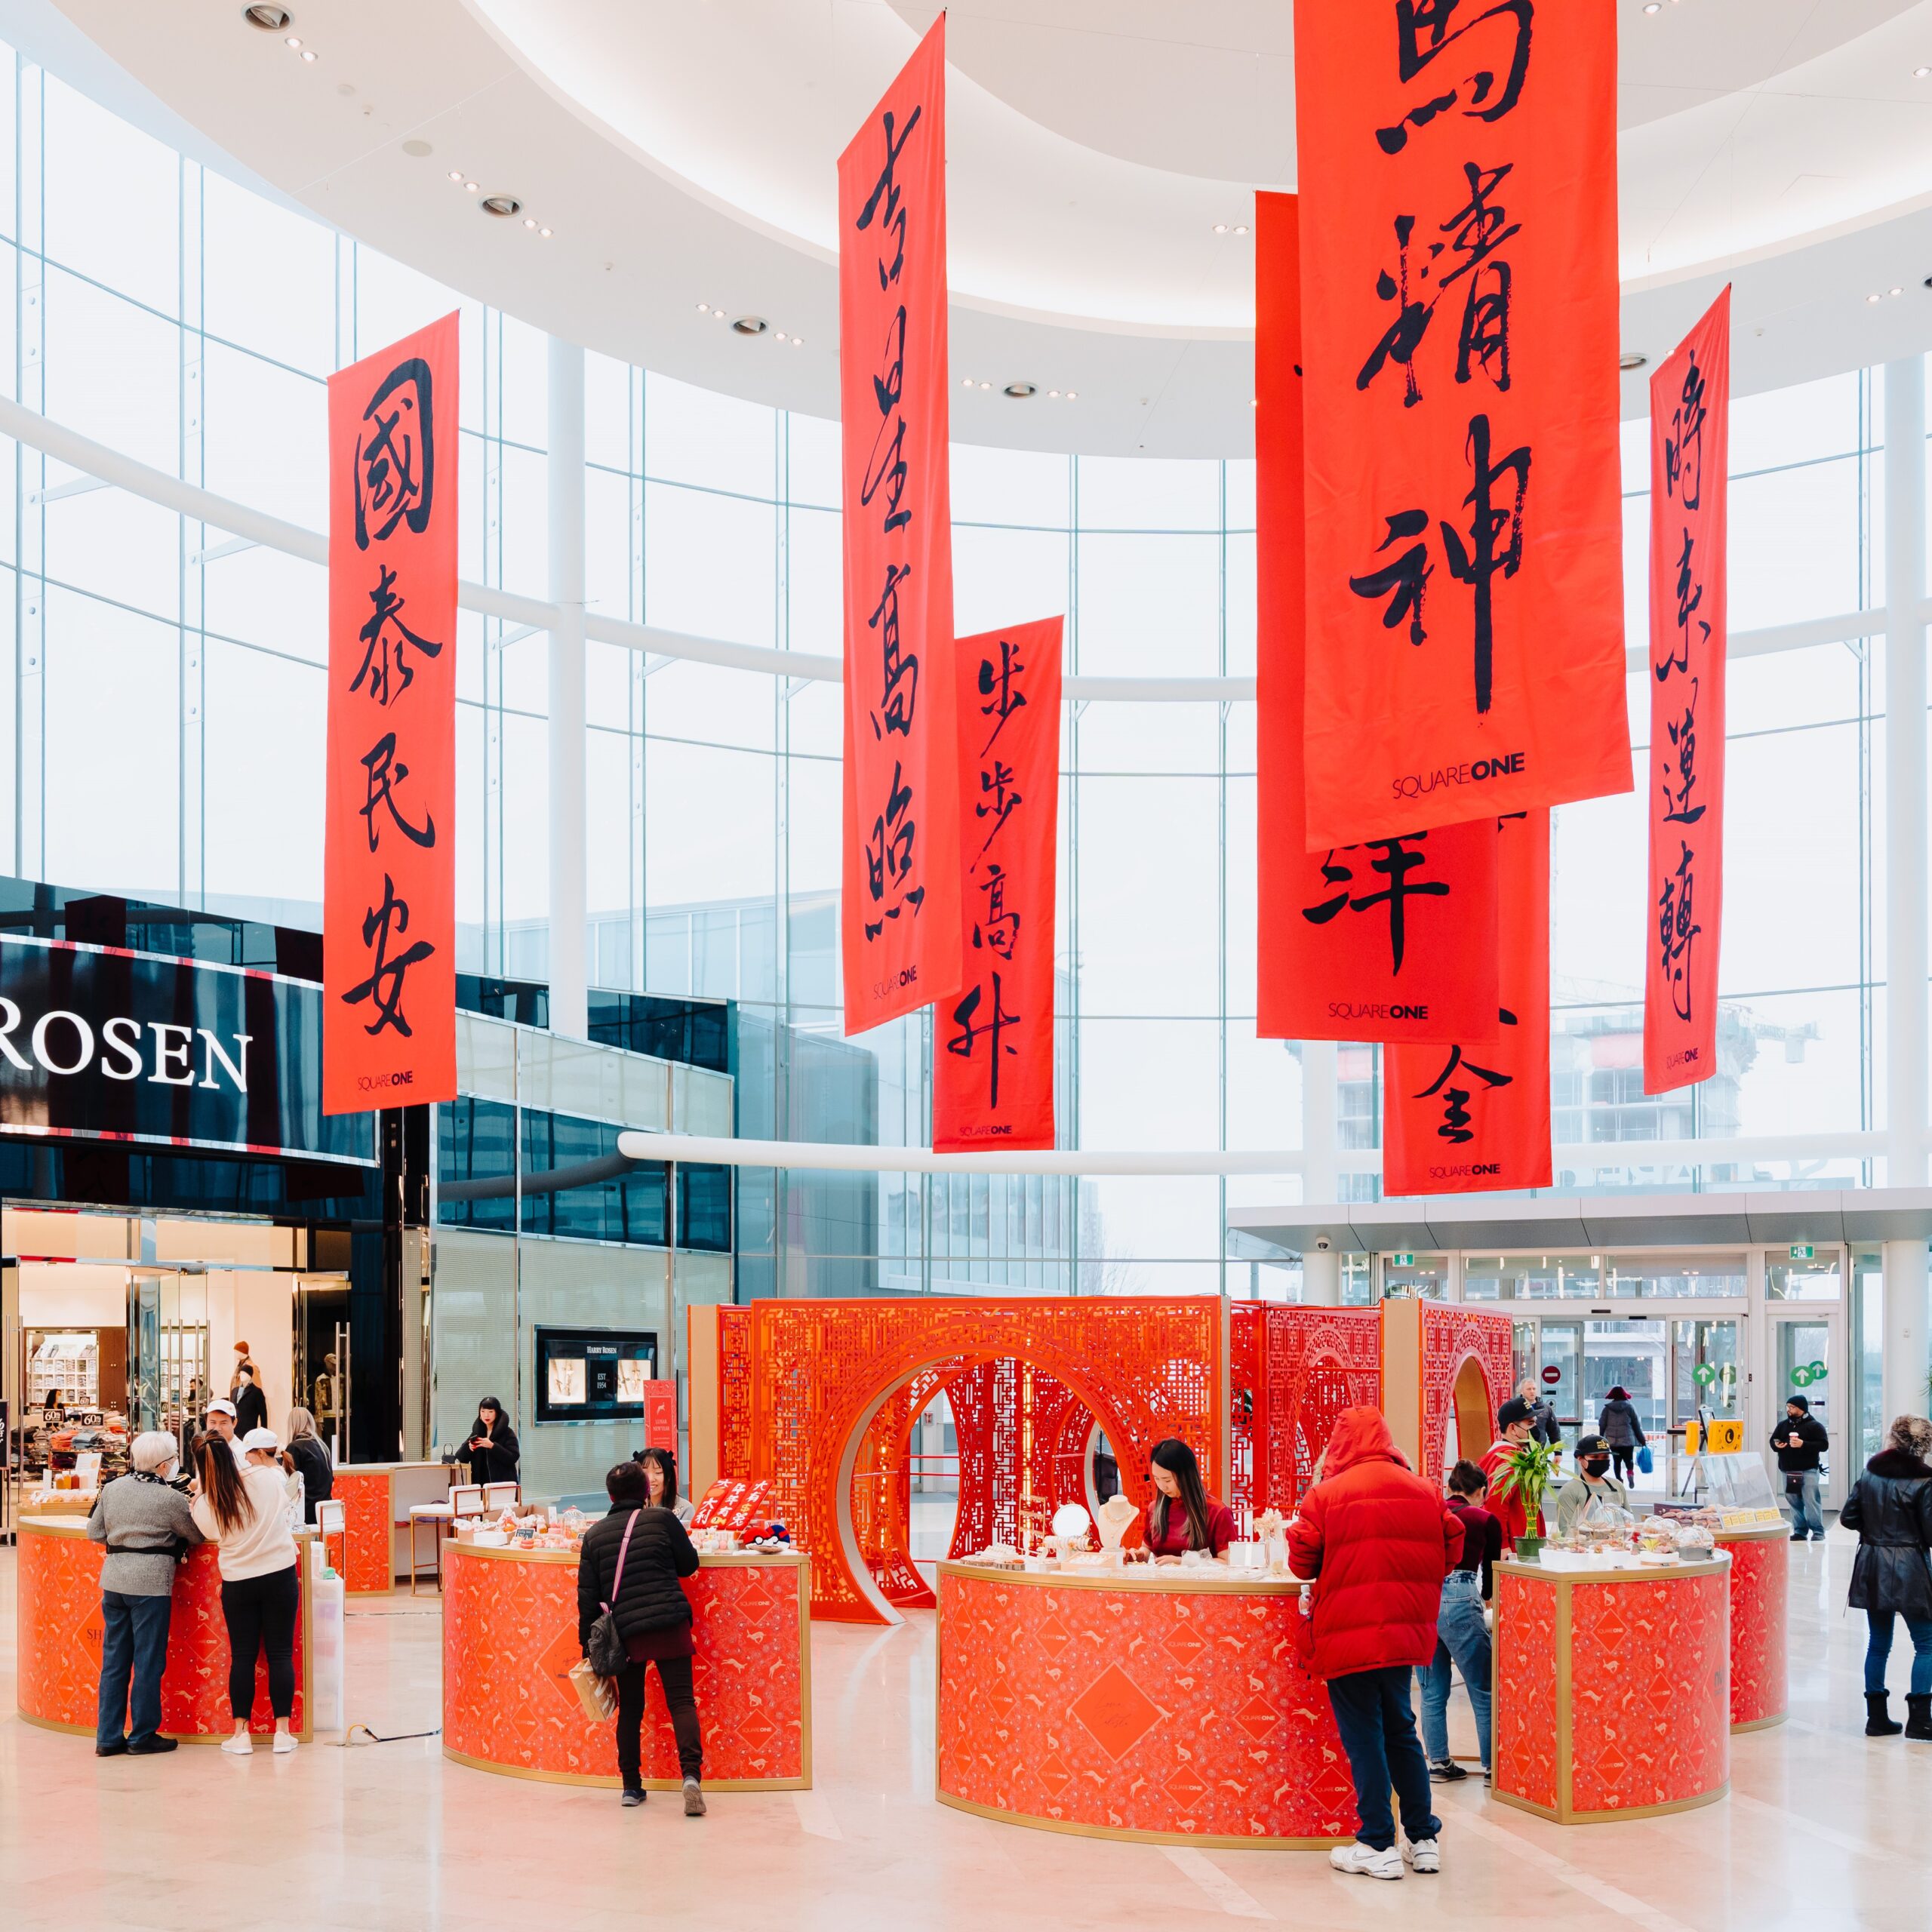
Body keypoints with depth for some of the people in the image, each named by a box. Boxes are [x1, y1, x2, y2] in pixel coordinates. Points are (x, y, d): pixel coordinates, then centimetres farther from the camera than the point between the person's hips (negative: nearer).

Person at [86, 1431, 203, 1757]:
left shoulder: (112, 1488, 5)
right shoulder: (171, 1499, -11)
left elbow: (94, 1532, 11)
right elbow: (196, 1537, 0)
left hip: (113, 1580, 6)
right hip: (150, 1582, -6)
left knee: (114, 1660, 12)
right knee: (148, 1662, 4)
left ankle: (108, 1737, 15)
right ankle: (142, 1737, 10)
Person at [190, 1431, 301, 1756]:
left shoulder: (203, 1506, -11)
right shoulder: (267, 1479, -10)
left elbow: (211, 1536, 7)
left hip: (237, 1583, 0)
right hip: (279, 1575, 0)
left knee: (242, 1656, 10)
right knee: (280, 1653, 7)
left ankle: (241, 1734, 12)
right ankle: (282, 1731, 9)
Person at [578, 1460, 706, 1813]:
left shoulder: (595, 1534, 7)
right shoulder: (663, 1519, 0)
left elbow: (587, 1594, 6)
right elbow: (689, 1564, 9)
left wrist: (587, 1641, 13)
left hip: (624, 1632, 2)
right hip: (669, 1625, -2)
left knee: (630, 1709, 15)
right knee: (681, 1700, -3)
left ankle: (631, 1785, 17)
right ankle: (691, 1773, -21)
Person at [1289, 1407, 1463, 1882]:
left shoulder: (1326, 1495, -10)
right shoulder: (1424, 1491, 3)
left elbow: (1302, 1561, -7)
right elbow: (1451, 1549, 7)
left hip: (1349, 1635, -5)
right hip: (1406, 1631, 5)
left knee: (1363, 1737, 2)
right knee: (1400, 1731, 17)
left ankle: (1378, 1847, 4)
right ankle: (1423, 1840, 19)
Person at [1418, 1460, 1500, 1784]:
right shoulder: (1486, 1521, 11)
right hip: (1459, 1601, -4)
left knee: (1432, 1691, 14)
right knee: (1483, 1691, 6)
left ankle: (1439, 1763, 18)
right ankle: (1492, 1766, 7)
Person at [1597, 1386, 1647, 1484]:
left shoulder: (1607, 1408, 3)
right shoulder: (1630, 1407, 0)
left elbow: (1602, 1425, 4)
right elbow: (1636, 1425, 2)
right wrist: (1642, 1439, 9)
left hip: (1612, 1441, 1)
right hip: (1628, 1439, -1)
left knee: (1617, 1461, 12)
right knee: (1629, 1460, 3)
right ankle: (1630, 1471, -27)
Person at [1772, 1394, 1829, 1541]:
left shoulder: (1814, 1425, -2)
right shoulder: (1783, 1425, 14)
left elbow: (1824, 1445, -10)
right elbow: (1772, 1440, 20)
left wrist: (1803, 1444, -20)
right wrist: (1776, 1445, -4)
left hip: (1808, 1470, -5)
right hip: (1787, 1471, 5)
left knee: (1811, 1501, -8)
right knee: (1793, 1501, 6)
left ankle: (1818, 1532, -1)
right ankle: (1800, 1531, 13)